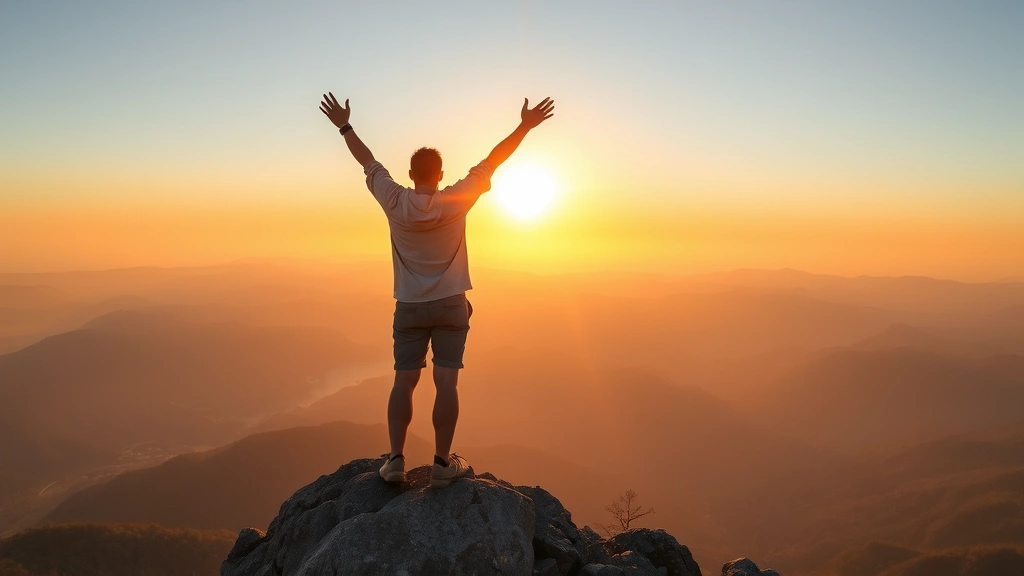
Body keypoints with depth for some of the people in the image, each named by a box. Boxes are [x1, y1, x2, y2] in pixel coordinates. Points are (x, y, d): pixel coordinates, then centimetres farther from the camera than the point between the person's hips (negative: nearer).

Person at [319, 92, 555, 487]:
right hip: (450, 305, -1)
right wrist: (525, 127, 0)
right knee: (446, 382, -2)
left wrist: (344, 126, 21)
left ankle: (396, 460, 2)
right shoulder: (455, 201, -9)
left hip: (409, 307, 2)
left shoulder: (395, 202, -5)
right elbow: (491, 162, -6)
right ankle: (443, 462, 0)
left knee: (404, 381, 5)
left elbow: (368, 163, 8)